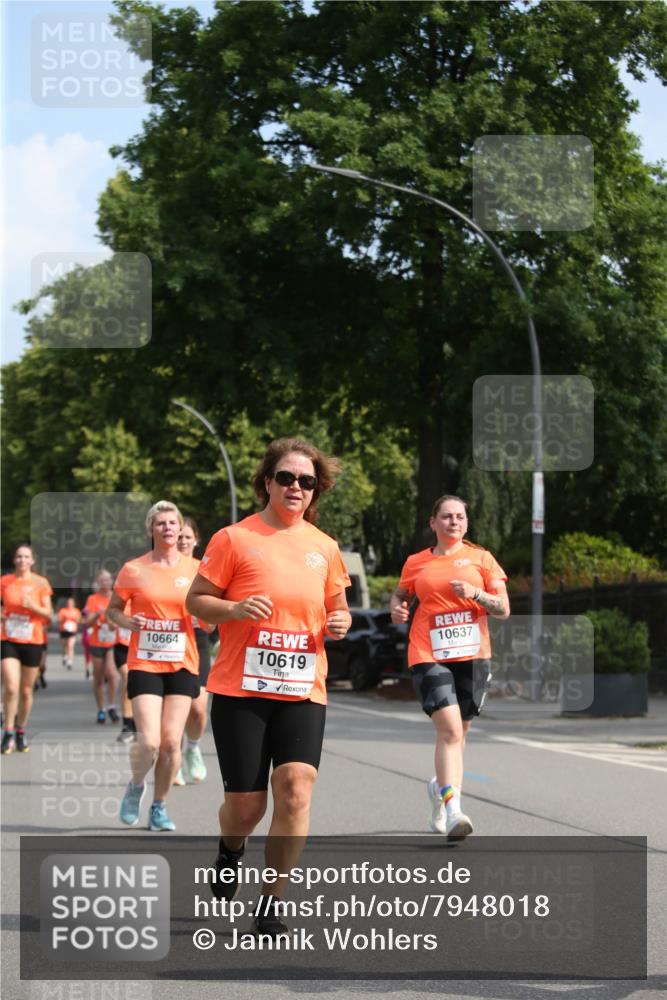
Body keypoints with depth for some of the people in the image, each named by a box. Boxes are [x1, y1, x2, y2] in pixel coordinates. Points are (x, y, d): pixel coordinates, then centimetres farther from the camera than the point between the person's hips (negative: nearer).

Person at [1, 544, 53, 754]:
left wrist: (33, 606, -17)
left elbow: (48, 613, 1)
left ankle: (21, 732, 23)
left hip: (33, 641, 0)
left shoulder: (40, 583, 0)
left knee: (26, 691, 7)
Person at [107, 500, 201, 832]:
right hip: (144, 664, -2)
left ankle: (159, 807, 17)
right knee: (148, 741, -13)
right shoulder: (134, 570, 1)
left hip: (182, 665, 2)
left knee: (171, 742, -1)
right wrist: (126, 621, -12)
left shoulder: (195, 569, 4)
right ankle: (136, 785, 19)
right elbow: (113, 609, 10)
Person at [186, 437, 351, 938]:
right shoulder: (235, 538, -2)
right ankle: (231, 850, 38)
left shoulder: (323, 547, 10)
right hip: (240, 689, -3)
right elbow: (196, 600, 0)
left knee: (296, 789, -15)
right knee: (245, 804, 0)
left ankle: (270, 904, -3)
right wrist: (235, 609, -19)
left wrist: (340, 621, 0)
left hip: (303, 691, 3)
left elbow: (337, 606, 23)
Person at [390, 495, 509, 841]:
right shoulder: (416, 563, 8)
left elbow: (503, 610, 4)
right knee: (449, 729, -19)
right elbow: (400, 594, 24)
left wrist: (474, 593, -14)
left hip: (472, 655, 2)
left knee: (458, 732, 13)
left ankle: (440, 787, 41)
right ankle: (453, 811, -26)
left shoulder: (480, 558, 7)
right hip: (429, 655, -2)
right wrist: (397, 608, 1)